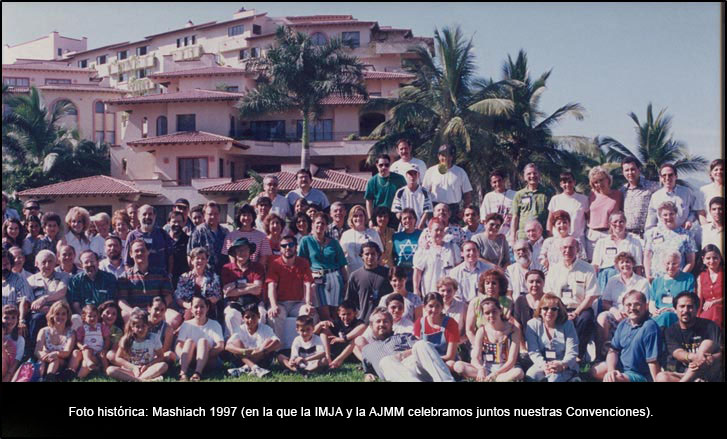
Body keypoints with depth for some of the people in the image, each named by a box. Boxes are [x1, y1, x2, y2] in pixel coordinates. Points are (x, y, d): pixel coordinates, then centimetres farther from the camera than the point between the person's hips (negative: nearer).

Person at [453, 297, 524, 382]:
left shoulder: (513, 330, -3)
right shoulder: (482, 331, 4)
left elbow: (511, 361, -9)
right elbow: (475, 358, -4)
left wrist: (495, 373, -26)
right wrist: (481, 369, -28)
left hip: (505, 370, -2)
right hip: (486, 369, 2)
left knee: (519, 372, -38)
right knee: (458, 366, -22)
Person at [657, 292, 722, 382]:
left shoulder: (709, 326, 2)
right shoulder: (670, 331, 5)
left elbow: (721, 352, -8)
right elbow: (677, 353, -12)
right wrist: (693, 357, -36)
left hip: (708, 375, -1)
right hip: (681, 375, 1)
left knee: (708, 344, -24)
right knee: (661, 377, -27)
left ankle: (684, 381, -30)